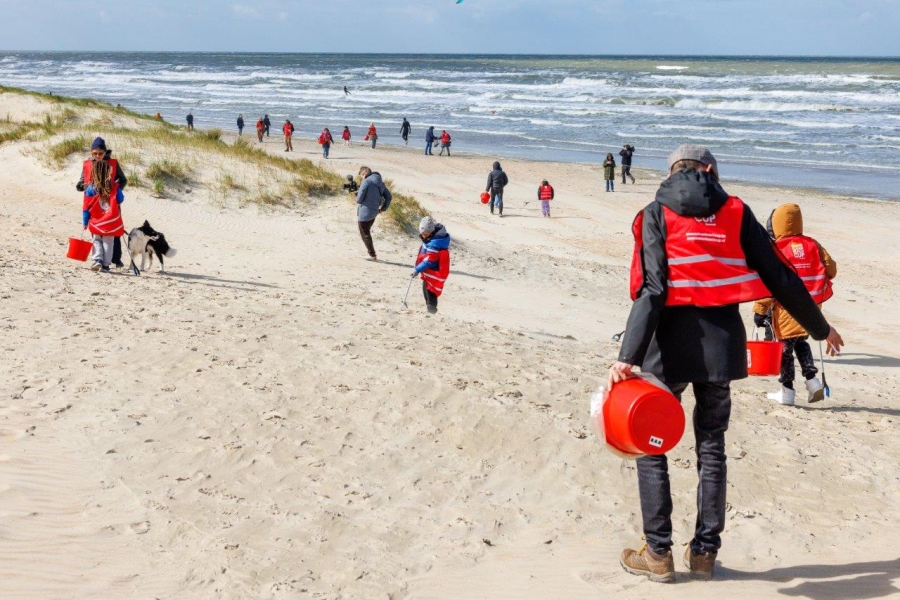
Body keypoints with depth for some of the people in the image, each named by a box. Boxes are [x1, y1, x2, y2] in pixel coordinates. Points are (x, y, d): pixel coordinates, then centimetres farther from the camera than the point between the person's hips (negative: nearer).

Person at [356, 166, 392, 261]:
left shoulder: (366, 182, -16)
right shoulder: (380, 182, 8)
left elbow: (359, 198, -18)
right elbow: (388, 196, 10)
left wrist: (357, 199, 6)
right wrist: (383, 208, 13)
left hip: (364, 212, -8)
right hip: (374, 212, 8)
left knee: (365, 234, 3)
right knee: (367, 232, 23)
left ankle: (373, 255, 4)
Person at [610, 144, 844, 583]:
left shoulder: (658, 214, -2)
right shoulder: (735, 212, 5)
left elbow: (651, 289, -15)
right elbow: (780, 279, 6)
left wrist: (628, 357, -21)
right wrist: (820, 329, 18)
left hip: (670, 347, -3)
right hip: (721, 346, 3)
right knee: (711, 449, 14)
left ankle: (658, 554, 10)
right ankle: (704, 552, 17)